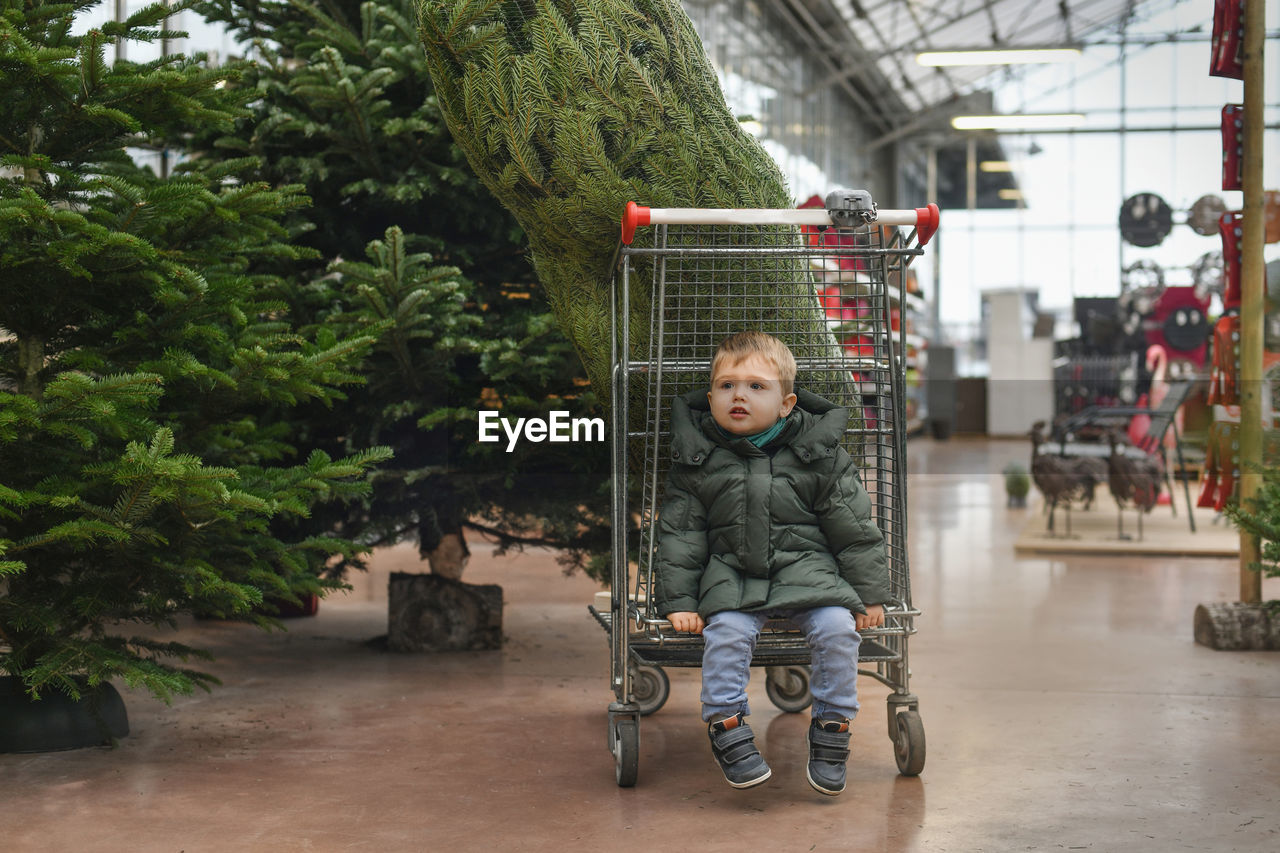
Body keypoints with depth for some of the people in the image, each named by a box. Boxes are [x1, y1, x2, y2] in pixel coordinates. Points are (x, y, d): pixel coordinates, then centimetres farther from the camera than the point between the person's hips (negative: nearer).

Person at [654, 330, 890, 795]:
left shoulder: (819, 453, 2)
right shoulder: (697, 459, 3)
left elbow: (853, 527, 5)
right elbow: (679, 532, 6)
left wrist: (869, 593, 2)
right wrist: (678, 599, -2)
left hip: (808, 569, 0)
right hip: (732, 574, 0)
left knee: (837, 628, -22)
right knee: (726, 632, -27)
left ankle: (832, 728, -5)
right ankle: (726, 728, -12)